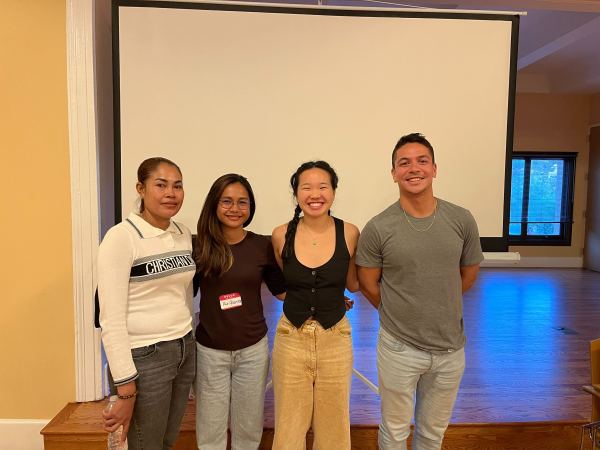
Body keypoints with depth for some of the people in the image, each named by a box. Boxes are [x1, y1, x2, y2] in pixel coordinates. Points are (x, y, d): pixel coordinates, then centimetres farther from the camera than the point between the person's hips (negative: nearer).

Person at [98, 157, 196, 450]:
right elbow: (111, 320, -17)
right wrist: (125, 386, -17)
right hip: (143, 357, -6)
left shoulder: (183, 233, 4)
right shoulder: (121, 237, -16)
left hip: (184, 351, 6)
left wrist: (186, 342, 16)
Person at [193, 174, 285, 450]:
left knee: (248, 426, 18)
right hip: (210, 349, 0)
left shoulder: (263, 245, -5)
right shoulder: (199, 246, -7)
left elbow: (282, 290, 3)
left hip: (253, 348, 1)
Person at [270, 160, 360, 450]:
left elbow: (353, 284, 4)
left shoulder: (349, 233, -8)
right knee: (289, 425, 15)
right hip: (291, 337, 0)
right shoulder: (281, 235, -8)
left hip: (335, 337, 0)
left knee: (333, 424, 18)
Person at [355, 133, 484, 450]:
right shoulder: (378, 228, -15)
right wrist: (400, 314, 6)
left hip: (451, 347, 3)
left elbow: (468, 274, 8)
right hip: (399, 348, -2)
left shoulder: (462, 221, -7)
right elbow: (368, 284, -3)